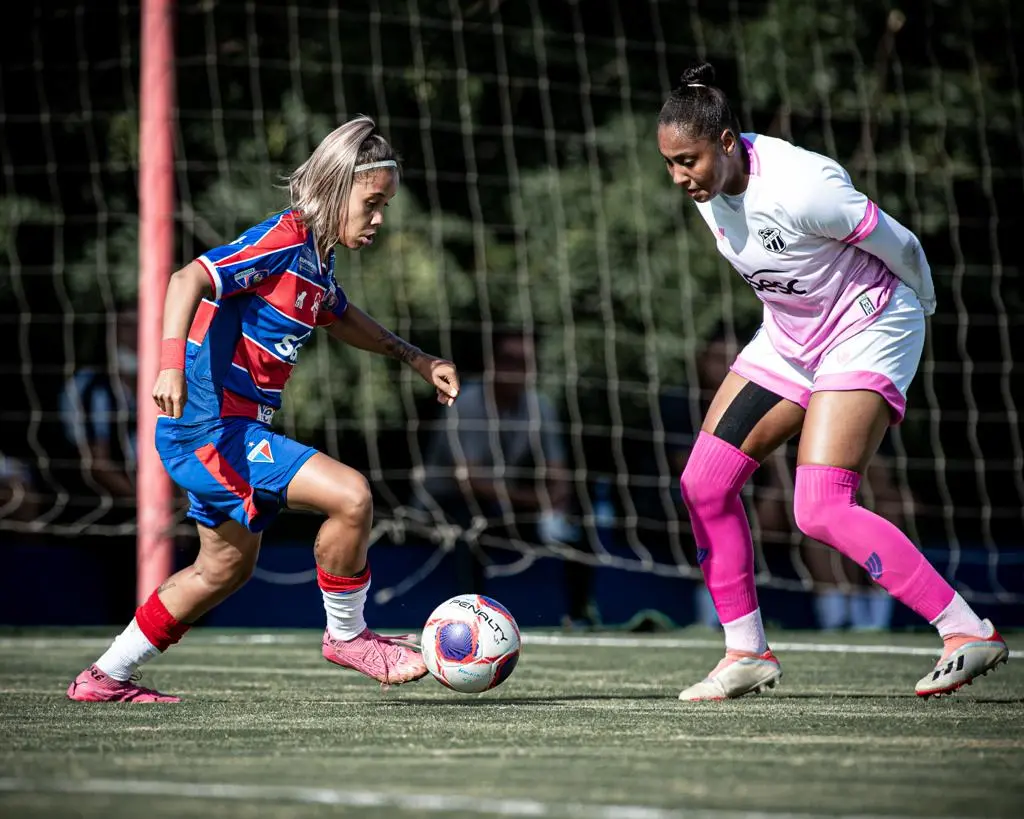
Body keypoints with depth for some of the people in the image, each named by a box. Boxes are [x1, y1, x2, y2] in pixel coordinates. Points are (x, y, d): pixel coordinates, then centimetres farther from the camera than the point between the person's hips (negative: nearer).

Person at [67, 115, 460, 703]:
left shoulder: (318, 257, 11)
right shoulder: (282, 241, -17)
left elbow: (341, 318, 33)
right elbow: (190, 279, -29)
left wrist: (414, 357, 29)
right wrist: (172, 362, -42)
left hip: (227, 432, 11)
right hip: (211, 427, -11)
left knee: (227, 568, 23)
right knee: (351, 495, -20)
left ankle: (107, 677, 32)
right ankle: (347, 636, 0)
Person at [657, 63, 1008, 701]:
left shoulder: (799, 187, -31)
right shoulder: (710, 182, -7)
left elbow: (901, 246, -16)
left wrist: (920, 308, 3)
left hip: (867, 335, -8)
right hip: (788, 338, 8)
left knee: (821, 510, -21)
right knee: (704, 484, 0)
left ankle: (970, 633, -14)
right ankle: (747, 653, 12)